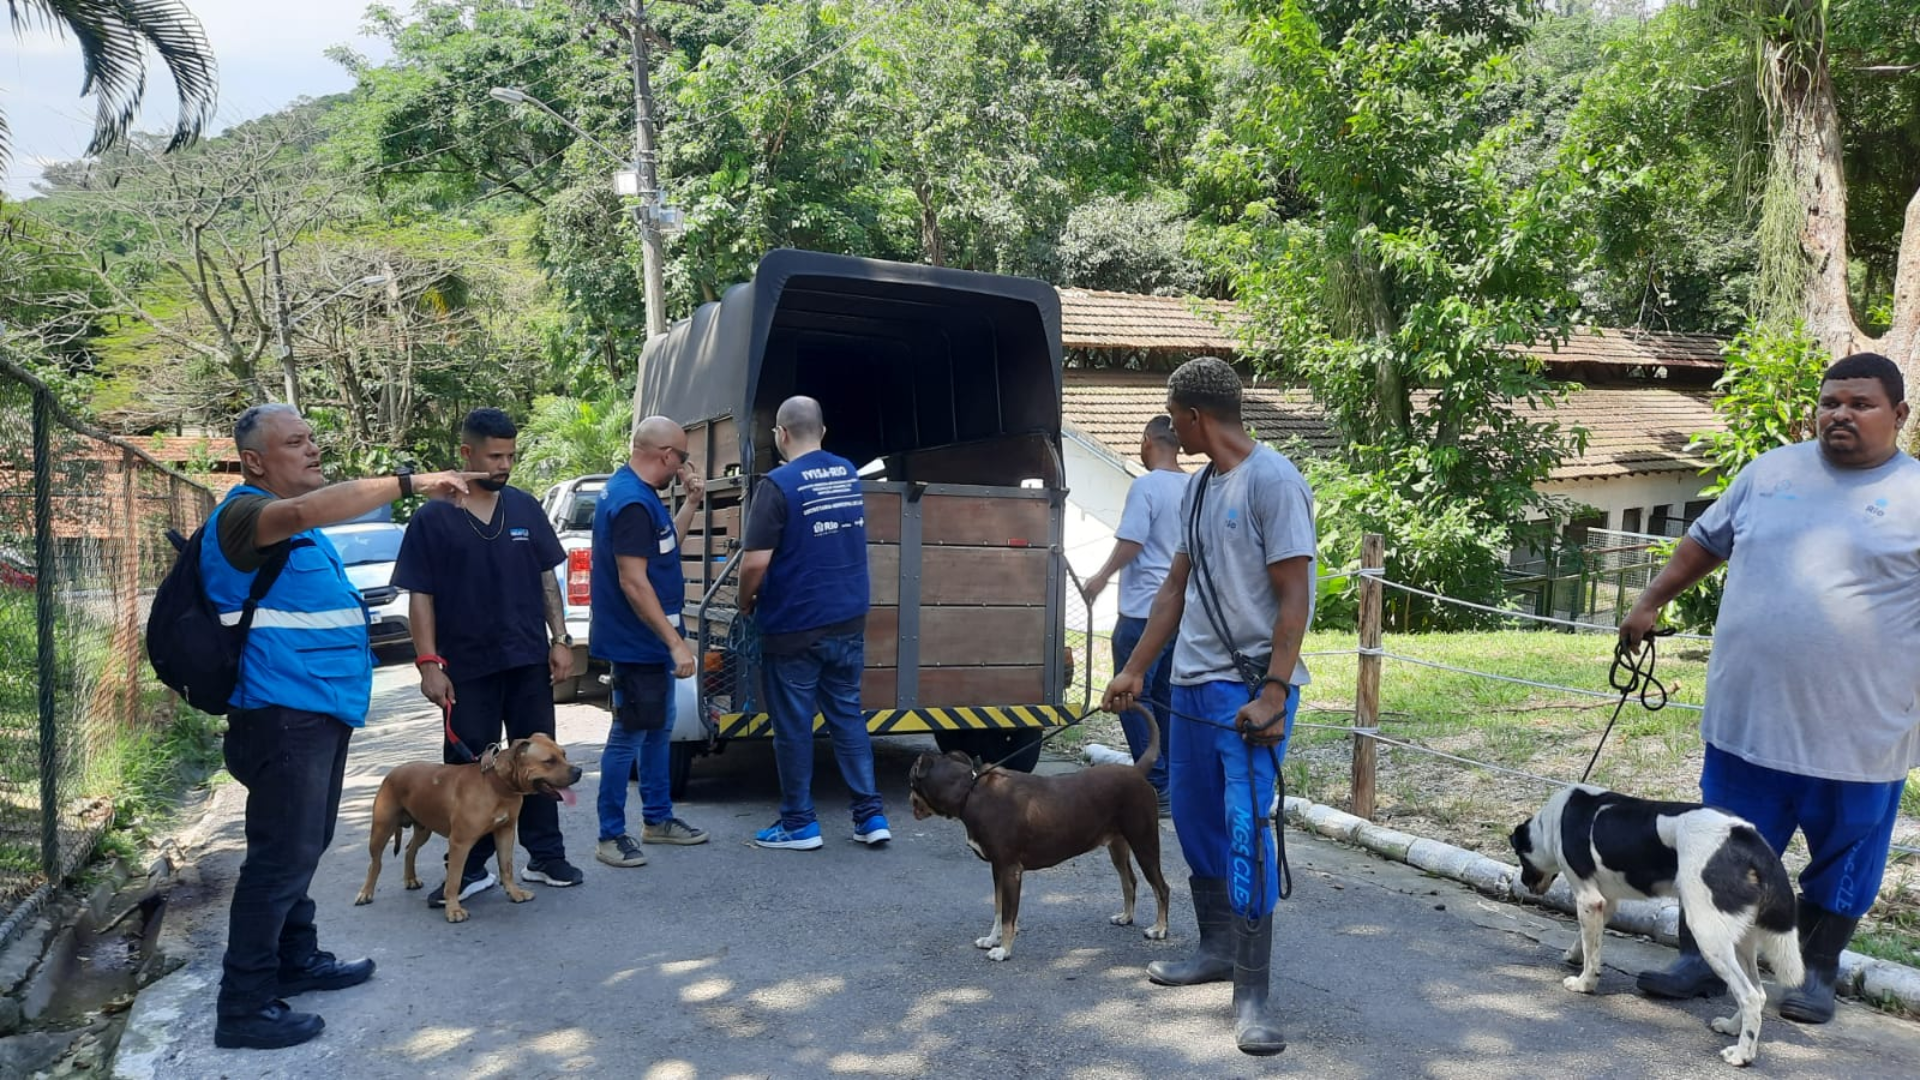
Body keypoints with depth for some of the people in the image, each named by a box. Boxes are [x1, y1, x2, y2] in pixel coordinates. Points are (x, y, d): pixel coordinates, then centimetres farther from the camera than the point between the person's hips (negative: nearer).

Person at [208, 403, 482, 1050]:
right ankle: (244, 1007, 1)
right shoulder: (244, 512, -14)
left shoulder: (298, 529, 19)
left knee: (304, 848, 20)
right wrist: (407, 483, -37)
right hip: (283, 713, -10)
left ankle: (296, 958, 34)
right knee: (281, 857, -7)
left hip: (320, 711, 10)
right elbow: (305, 509, -36)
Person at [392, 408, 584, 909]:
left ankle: (546, 856, 22)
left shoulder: (526, 508, 5)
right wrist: (428, 662, -11)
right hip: (467, 668, -3)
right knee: (469, 767, 6)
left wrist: (560, 639, 3)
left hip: (529, 661, 3)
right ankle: (471, 869, 17)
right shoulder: (433, 519, -5)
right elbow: (420, 596, -5)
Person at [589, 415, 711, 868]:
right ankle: (611, 836, 9)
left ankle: (658, 818, 31)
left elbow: (665, 545, 21)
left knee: (659, 728, 19)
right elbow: (633, 581, -26)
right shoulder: (632, 502, -22)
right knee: (629, 735, -2)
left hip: (652, 640, 11)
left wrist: (691, 502, 11)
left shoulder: (637, 492, 10)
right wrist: (675, 641, -25)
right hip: (637, 642, -11)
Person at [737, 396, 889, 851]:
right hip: (848, 622, 6)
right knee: (847, 715, 15)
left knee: (793, 726, 6)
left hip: (794, 628, -6)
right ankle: (871, 815, 14)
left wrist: (746, 602, -3)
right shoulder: (850, 475, 7)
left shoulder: (778, 485, -15)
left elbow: (756, 562, -19)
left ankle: (799, 824, 16)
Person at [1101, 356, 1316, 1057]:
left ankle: (1250, 994, -2)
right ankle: (1217, 950, 31)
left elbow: (1295, 596, -15)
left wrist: (1273, 693, -21)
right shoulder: (1197, 490, 12)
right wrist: (1134, 671, 19)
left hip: (1251, 689, -8)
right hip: (1193, 682, 9)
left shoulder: (1274, 481, -12)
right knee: (1196, 824, 15)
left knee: (1246, 833, -10)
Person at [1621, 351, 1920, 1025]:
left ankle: (1817, 971, 32)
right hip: (1747, 717, 2)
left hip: (1860, 734, -2)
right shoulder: (1769, 471, 6)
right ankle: (1701, 958, 25)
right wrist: (1651, 603, 14)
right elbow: (1707, 540, 17)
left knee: (1843, 862, 13)